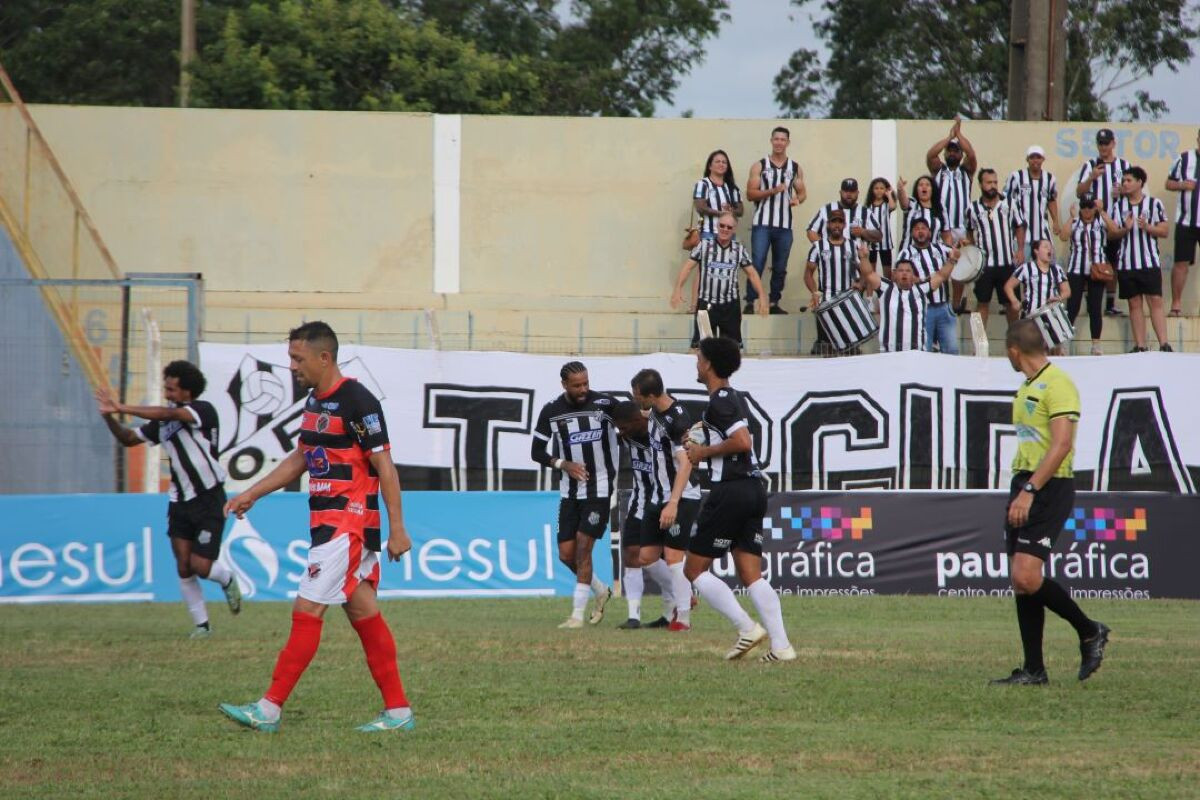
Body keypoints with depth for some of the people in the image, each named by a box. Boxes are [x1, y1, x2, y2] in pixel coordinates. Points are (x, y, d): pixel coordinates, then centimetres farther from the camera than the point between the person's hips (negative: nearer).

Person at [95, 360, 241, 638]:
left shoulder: (203, 410, -13)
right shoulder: (163, 421, 6)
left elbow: (168, 414, -29)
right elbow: (129, 438, 11)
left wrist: (122, 408, -33)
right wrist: (109, 416, -8)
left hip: (209, 500, -6)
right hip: (180, 501, 6)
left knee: (200, 565, -8)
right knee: (183, 567, -1)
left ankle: (227, 578, 26)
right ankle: (201, 624, 10)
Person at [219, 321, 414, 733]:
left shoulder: (357, 401, -15)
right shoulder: (315, 400, 13)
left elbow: (384, 465, -15)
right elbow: (300, 459, 25)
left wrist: (396, 528, -16)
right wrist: (252, 494, 23)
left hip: (349, 521, -9)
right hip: (327, 522, 9)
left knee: (307, 610, -9)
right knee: (362, 613, 9)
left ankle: (269, 710, -8)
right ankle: (398, 710, 12)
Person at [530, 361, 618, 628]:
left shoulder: (604, 404, -8)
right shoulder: (551, 411, 0)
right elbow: (537, 452, 7)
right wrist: (563, 464, -9)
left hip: (600, 487, -4)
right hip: (570, 491, 4)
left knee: (583, 545, -13)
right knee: (566, 554, 4)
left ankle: (578, 614, -7)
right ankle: (600, 591, 30)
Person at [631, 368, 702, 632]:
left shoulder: (678, 420, -23)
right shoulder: (655, 410, 3)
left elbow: (685, 464, -29)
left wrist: (673, 503, -36)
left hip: (682, 498, -9)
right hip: (658, 496, 9)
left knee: (673, 555, -13)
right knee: (648, 556, 7)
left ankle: (683, 616, -4)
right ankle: (683, 597, 23)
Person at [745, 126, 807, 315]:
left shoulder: (795, 168, 11)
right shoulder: (759, 166, 2)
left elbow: (803, 192, 15)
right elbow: (750, 193, -3)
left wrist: (798, 199, -9)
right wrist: (772, 191, -17)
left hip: (784, 225, 3)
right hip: (762, 223, -3)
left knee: (780, 267, 6)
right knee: (757, 264, -10)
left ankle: (774, 303, 14)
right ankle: (750, 303, -8)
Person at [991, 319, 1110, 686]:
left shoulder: (1057, 384, -12)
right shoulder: (1027, 387, 18)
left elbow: (1062, 444, -20)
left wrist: (1029, 491, -25)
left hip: (1049, 488, -9)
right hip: (1024, 485, 9)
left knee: (1026, 577, -17)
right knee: (1020, 581, 5)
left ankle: (1090, 631, 2)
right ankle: (1033, 670, 9)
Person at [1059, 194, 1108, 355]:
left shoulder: (1101, 223, 6)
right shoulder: (1075, 223, 7)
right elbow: (1064, 237, -11)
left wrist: (1102, 212, -17)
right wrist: (1072, 217, -12)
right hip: (1076, 270, 0)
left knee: (1095, 308, 3)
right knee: (1072, 307, -3)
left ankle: (1096, 344, 8)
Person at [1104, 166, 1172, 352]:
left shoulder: (1154, 204, 4)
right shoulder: (1117, 206, 9)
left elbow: (1164, 230, 1)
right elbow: (1111, 234, 7)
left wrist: (1147, 227, -16)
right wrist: (1125, 229, -13)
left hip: (1150, 262, -2)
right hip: (1126, 264, 2)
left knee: (1156, 302, -8)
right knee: (1134, 304, 3)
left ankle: (1164, 344, -12)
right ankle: (1140, 346, 4)